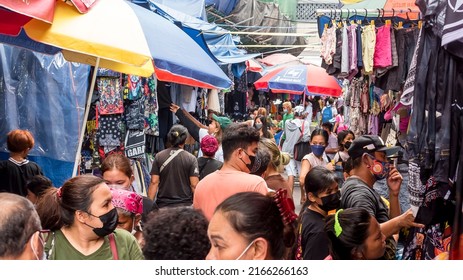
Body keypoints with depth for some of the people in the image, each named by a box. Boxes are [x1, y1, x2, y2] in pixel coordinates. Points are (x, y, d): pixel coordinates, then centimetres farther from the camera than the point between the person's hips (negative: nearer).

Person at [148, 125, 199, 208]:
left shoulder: (159, 157, 2)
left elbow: (154, 182, 0)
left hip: (162, 205, 2)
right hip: (184, 204, -2)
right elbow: (194, 185, -7)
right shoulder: (191, 159, -4)